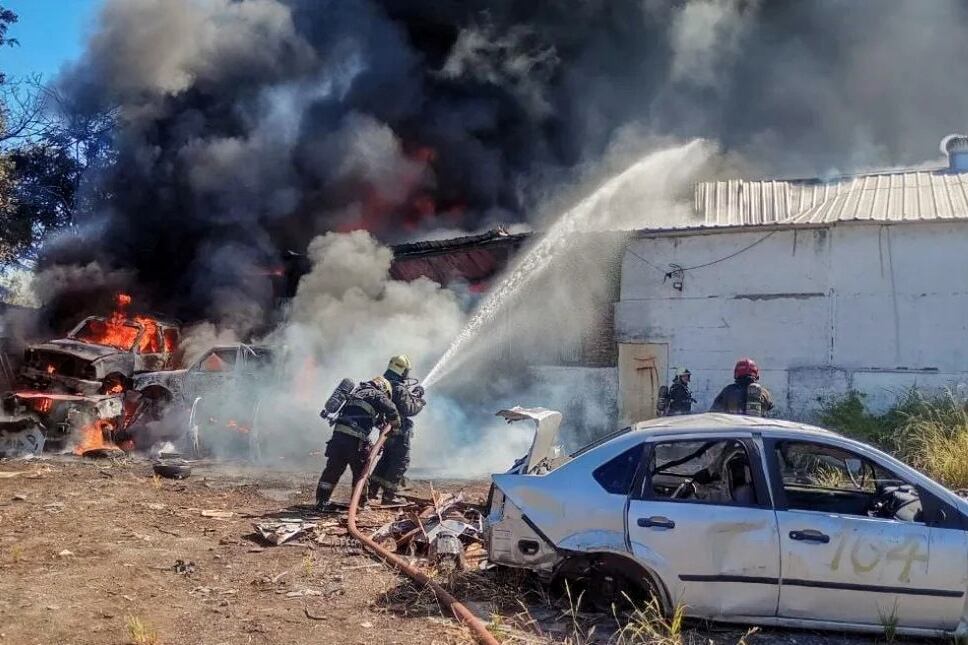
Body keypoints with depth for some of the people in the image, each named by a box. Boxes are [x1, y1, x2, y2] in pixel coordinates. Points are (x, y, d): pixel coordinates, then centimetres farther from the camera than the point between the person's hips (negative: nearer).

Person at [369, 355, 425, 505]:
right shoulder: (399, 389, -21)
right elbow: (409, 410, -23)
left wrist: (412, 393, 16)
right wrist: (420, 402, -8)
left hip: (386, 429, 9)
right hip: (399, 431, -9)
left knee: (386, 458, 22)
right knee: (401, 461, 0)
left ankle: (372, 489, 22)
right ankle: (388, 495, 1)